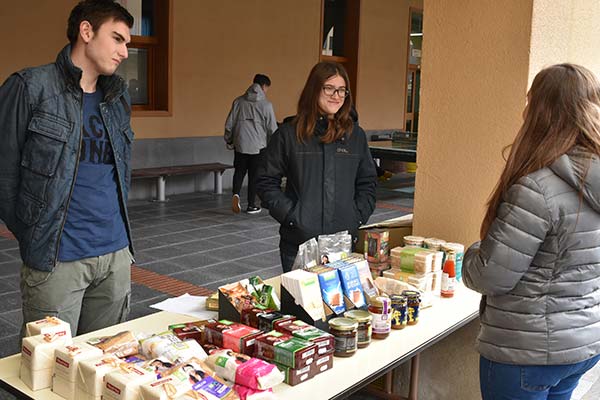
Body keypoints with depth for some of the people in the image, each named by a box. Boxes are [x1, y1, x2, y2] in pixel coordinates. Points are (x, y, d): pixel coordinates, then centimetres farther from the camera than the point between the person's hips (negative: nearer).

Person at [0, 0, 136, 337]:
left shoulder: (118, 97, 12)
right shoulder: (30, 88, -7)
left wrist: (119, 235, 16)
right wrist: (34, 237, -1)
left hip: (117, 256, 6)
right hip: (57, 261, -5)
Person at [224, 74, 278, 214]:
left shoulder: (238, 102, 3)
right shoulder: (266, 105, -7)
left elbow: (229, 124, 5)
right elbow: (272, 129, -5)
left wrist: (229, 141, 17)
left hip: (240, 145, 2)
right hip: (258, 146, -2)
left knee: (239, 172, 15)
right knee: (254, 176, 8)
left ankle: (236, 194, -9)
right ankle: (251, 205, 14)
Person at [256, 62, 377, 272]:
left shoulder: (356, 135, 8)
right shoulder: (288, 134, -1)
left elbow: (367, 182, 14)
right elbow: (267, 182, 1)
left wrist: (357, 217, 1)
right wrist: (290, 214, -9)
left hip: (344, 241, 2)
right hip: (298, 241, -2)